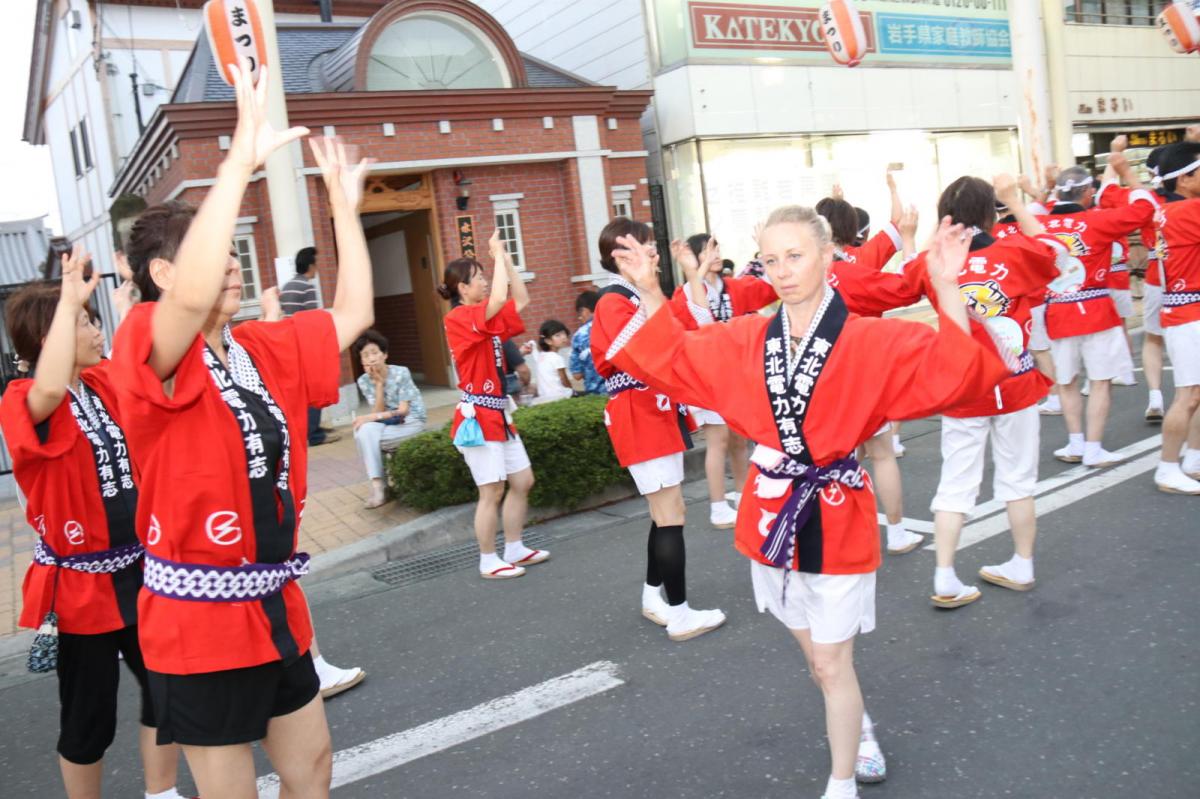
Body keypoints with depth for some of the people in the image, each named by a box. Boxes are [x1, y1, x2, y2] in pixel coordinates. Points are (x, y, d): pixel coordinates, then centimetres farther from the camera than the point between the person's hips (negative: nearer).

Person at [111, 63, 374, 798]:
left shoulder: (266, 348, 4)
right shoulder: (147, 352, -17)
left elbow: (353, 313, 10)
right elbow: (191, 295, -38)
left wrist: (344, 204, 9)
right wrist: (242, 159, -36)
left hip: (275, 602, 7)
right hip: (198, 616, -6)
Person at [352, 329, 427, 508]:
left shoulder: (401, 373, -16)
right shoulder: (364, 381, -5)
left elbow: (403, 410, -18)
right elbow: (378, 412, -13)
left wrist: (374, 417, -26)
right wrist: (378, 383, -20)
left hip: (412, 422, -4)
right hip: (388, 424, 5)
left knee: (367, 432, -25)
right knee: (363, 431, -26)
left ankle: (379, 486, -14)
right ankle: (378, 485, -21)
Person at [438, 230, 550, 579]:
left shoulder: (488, 318, 12)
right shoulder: (459, 318, -14)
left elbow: (521, 300, 14)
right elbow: (499, 299, -28)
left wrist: (506, 258, 7)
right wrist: (497, 254, -16)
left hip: (498, 413, 9)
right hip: (478, 415, -9)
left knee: (522, 481, 12)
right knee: (492, 491, -3)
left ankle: (514, 549, 24)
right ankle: (488, 562, 9)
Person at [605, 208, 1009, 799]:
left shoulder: (873, 341, -12)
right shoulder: (745, 340, 0)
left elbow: (951, 371, -22)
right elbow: (671, 360, 7)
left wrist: (946, 289, -32)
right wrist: (651, 294, -4)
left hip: (837, 519, -4)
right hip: (772, 513, 5)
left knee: (831, 665, 5)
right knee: (815, 655, 22)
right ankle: (860, 728, 52)